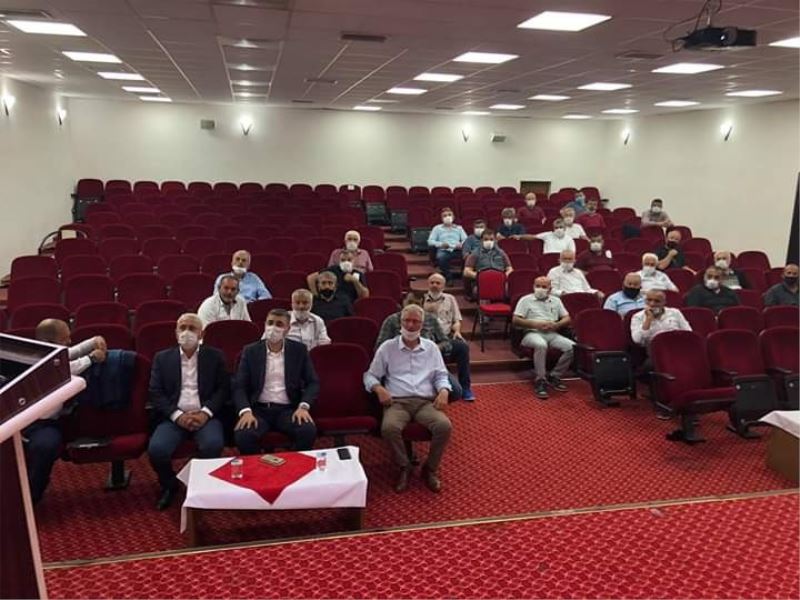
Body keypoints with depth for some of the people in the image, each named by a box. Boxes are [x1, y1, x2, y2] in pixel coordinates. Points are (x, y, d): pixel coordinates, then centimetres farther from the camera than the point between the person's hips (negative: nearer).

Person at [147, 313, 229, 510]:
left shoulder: (215, 356, 10)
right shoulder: (162, 358, 12)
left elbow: (223, 389, 4)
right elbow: (156, 393, 3)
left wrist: (205, 413, -12)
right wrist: (178, 415, -11)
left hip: (205, 416, -1)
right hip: (174, 417, 1)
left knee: (213, 445, -32)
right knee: (156, 449, -27)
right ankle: (169, 486, 7)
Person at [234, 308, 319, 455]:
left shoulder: (299, 350, 6)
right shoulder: (250, 351, 5)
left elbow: (313, 382, 4)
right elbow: (239, 386, 0)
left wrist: (303, 406, -14)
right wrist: (245, 411, -19)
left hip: (288, 409, 1)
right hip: (258, 409, 0)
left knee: (309, 431, -30)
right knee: (243, 435, -32)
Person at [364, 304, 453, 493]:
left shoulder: (431, 348, 18)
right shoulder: (387, 347, 12)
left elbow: (441, 376, 18)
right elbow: (370, 375, 12)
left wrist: (444, 391, -4)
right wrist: (379, 389, -10)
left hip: (426, 402, 2)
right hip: (397, 402, -1)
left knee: (445, 426, -29)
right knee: (389, 427, -35)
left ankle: (430, 469, -5)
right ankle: (404, 467, -8)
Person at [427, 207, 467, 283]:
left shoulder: (459, 228, 25)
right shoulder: (437, 228, 19)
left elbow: (466, 240, 13)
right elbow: (430, 241, 7)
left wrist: (461, 244, -11)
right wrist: (441, 244, -12)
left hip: (457, 250, 2)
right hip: (443, 250, -2)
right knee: (441, 257, -39)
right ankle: (448, 278, -26)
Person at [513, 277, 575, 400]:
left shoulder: (556, 301, 21)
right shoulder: (526, 300, 9)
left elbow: (567, 319, 15)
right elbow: (516, 320, -1)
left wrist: (556, 324, -7)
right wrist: (535, 324, -12)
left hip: (552, 334, 4)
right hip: (532, 333, -4)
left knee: (572, 346, -23)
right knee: (541, 345, -40)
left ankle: (554, 377, -8)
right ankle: (540, 381, -29)